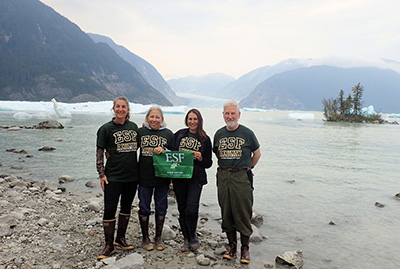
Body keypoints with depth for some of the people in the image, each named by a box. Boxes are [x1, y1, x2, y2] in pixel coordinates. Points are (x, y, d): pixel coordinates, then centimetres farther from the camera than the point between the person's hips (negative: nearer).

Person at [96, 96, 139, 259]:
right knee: (109, 209, -3)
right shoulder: (106, 128, -4)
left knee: (126, 208, 14)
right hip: (113, 176, -4)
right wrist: (102, 174, -9)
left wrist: (138, 171, 12)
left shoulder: (133, 126, 7)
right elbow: (99, 153, -3)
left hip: (132, 175, 5)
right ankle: (109, 245, 10)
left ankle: (120, 238, 30)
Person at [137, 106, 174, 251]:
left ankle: (158, 237, 27)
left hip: (163, 177, 1)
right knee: (144, 208, 8)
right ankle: (145, 238, 25)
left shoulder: (168, 134, 4)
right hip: (144, 177, 0)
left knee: (161, 208, 10)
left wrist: (163, 151, -16)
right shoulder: (140, 132, 4)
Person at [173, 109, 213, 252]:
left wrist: (200, 158, -14)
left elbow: (208, 164, 5)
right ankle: (186, 240, 26)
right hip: (179, 177, 3)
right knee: (182, 210, 9)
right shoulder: (179, 134, 9)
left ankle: (193, 239, 16)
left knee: (191, 210, -10)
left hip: (196, 178, -2)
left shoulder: (205, 139, 3)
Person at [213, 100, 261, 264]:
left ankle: (245, 248, 15)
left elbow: (257, 153, 9)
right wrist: (225, 167, 12)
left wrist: (248, 168, 6)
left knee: (243, 214, 0)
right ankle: (232, 246, 23)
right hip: (223, 177, 4)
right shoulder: (219, 134, 9)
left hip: (242, 177, -3)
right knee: (226, 214, 9)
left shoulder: (247, 133, -1)